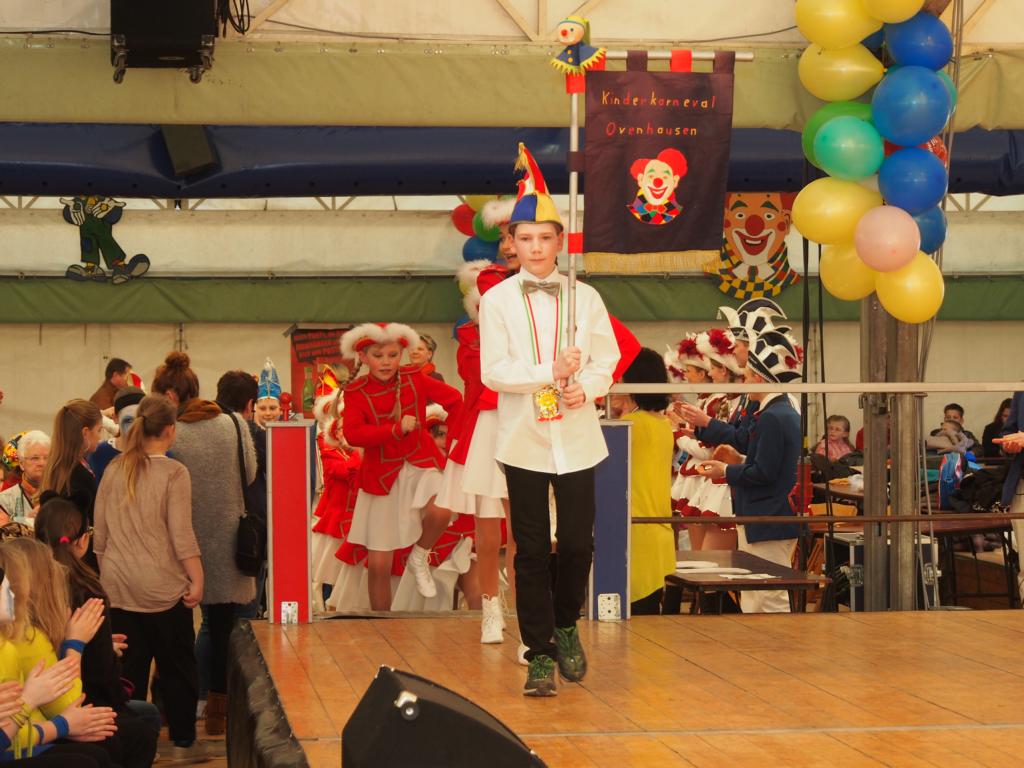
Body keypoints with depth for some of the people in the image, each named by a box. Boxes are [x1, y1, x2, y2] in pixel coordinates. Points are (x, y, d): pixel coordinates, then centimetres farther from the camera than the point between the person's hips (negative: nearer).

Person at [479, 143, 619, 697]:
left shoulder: (585, 298, 7)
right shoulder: (497, 300, 1)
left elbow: (606, 360, 4)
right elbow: (493, 372, -7)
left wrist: (586, 386, -16)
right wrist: (550, 372, -16)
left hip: (577, 438, 2)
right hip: (524, 439, -2)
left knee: (578, 543, 3)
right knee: (532, 551, 1)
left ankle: (566, 626, 29)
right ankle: (539, 654, 9)